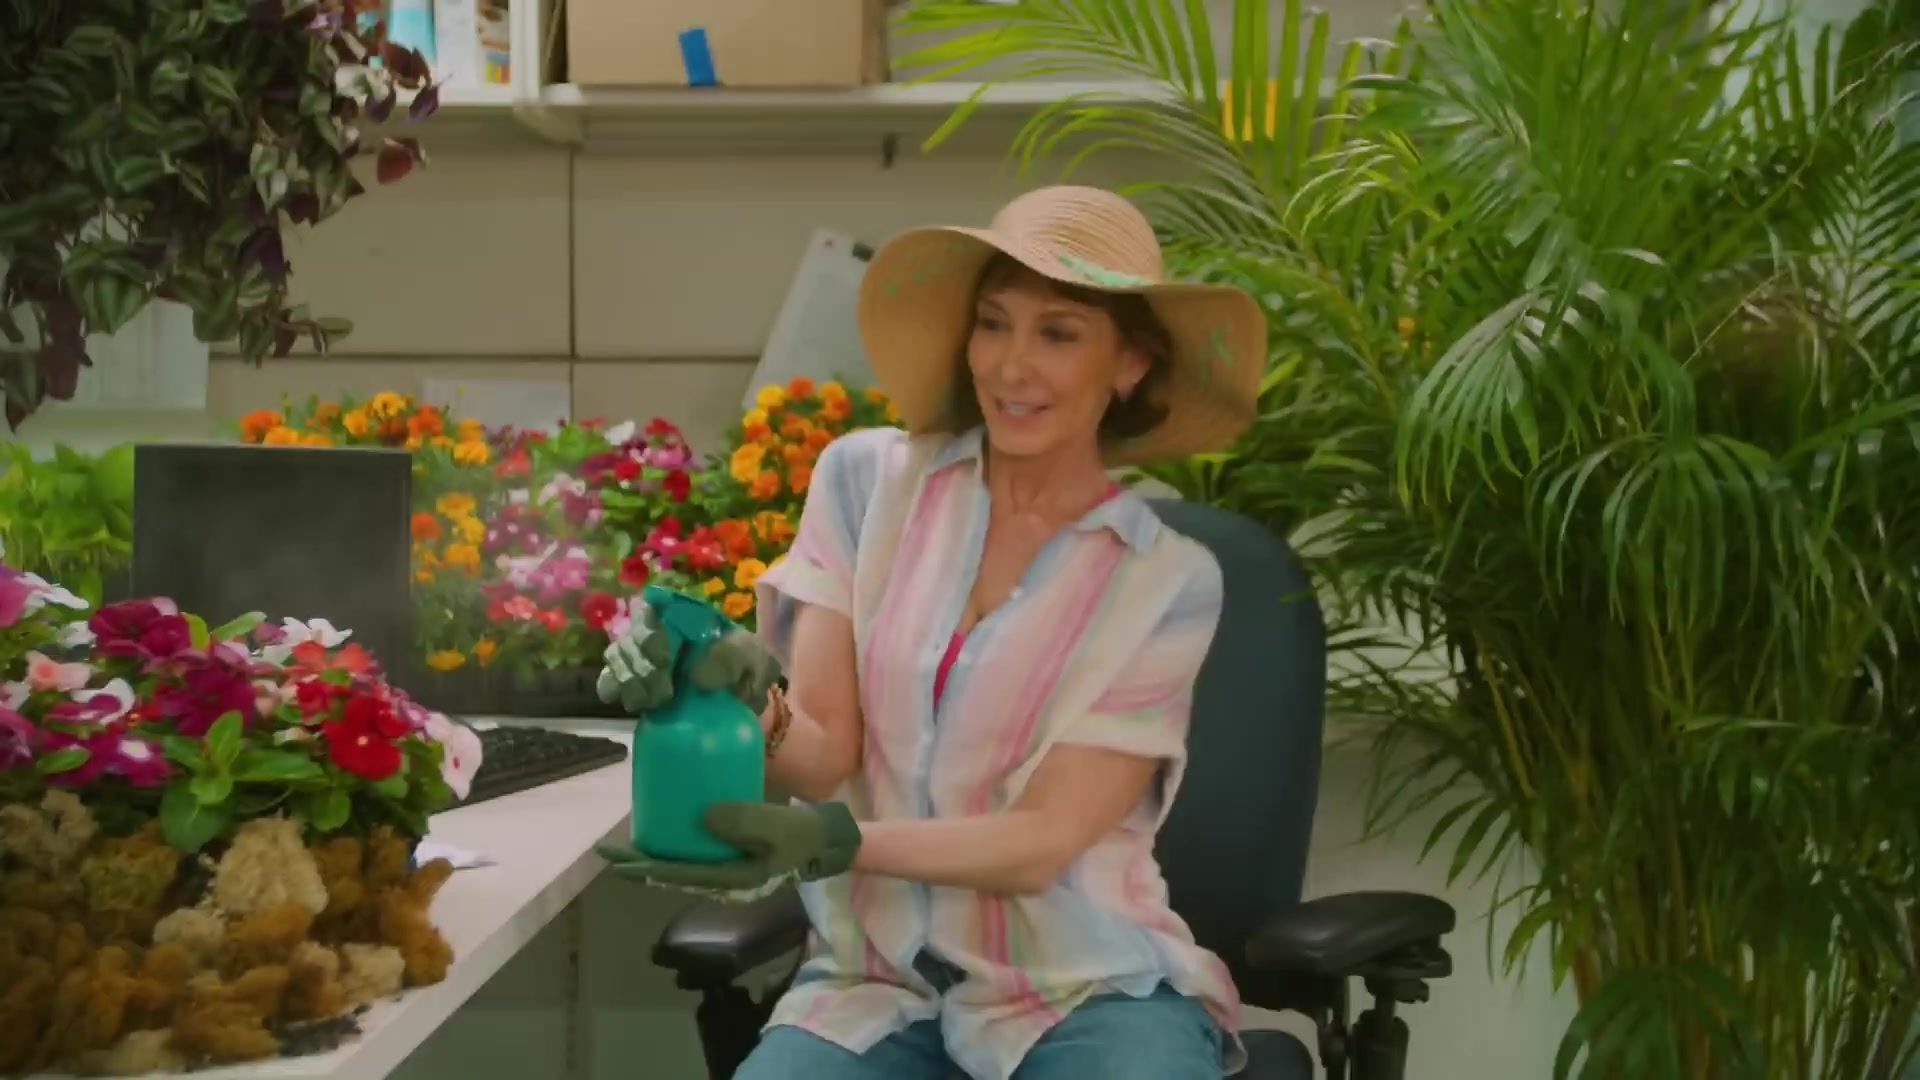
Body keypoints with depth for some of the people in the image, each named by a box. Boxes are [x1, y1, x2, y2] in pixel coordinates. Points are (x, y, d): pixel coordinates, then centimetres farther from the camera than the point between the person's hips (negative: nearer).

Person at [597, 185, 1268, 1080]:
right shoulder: (867, 479, -1)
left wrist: (837, 842, -27)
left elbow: (1044, 839, -12)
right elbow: (823, 754, -5)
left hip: (1088, 990, 0)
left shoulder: (1168, 581, -6)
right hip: (879, 980, 1)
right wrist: (751, 705, -27)